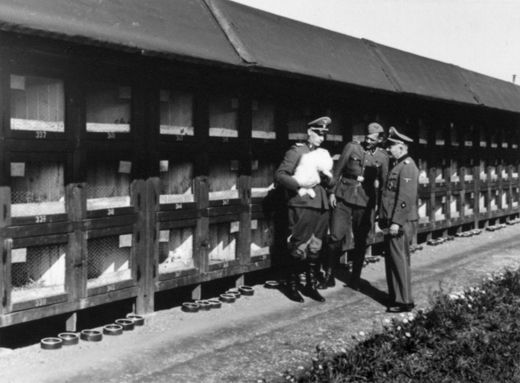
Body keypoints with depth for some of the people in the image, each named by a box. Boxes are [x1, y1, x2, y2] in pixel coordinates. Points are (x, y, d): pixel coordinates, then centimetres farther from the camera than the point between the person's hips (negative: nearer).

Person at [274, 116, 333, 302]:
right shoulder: (296, 151, -2)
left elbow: (328, 181, 22)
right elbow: (279, 175, -9)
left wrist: (326, 177, -1)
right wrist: (300, 185, -18)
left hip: (321, 206, 7)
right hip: (302, 205, -7)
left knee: (315, 247, 10)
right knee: (300, 248, -4)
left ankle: (311, 285, 19)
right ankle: (292, 286, 8)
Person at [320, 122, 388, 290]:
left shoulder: (382, 156, 3)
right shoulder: (352, 147, 0)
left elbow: (384, 183, 7)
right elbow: (337, 170, 4)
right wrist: (332, 192, -1)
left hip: (365, 202, 1)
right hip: (344, 198, -1)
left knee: (361, 242, 7)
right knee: (336, 237, -7)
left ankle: (355, 278, 22)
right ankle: (328, 276, 7)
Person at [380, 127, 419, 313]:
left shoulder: (407, 167, -15)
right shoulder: (397, 165, 16)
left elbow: (406, 197, -22)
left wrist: (397, 222, -23)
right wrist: (385, 219, 19)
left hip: (400, 222, -10)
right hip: (392, 221, 10)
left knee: (399, 259, -5)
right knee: (391, 259, 15)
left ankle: (405, 301, 2)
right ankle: (395, 296, 25)